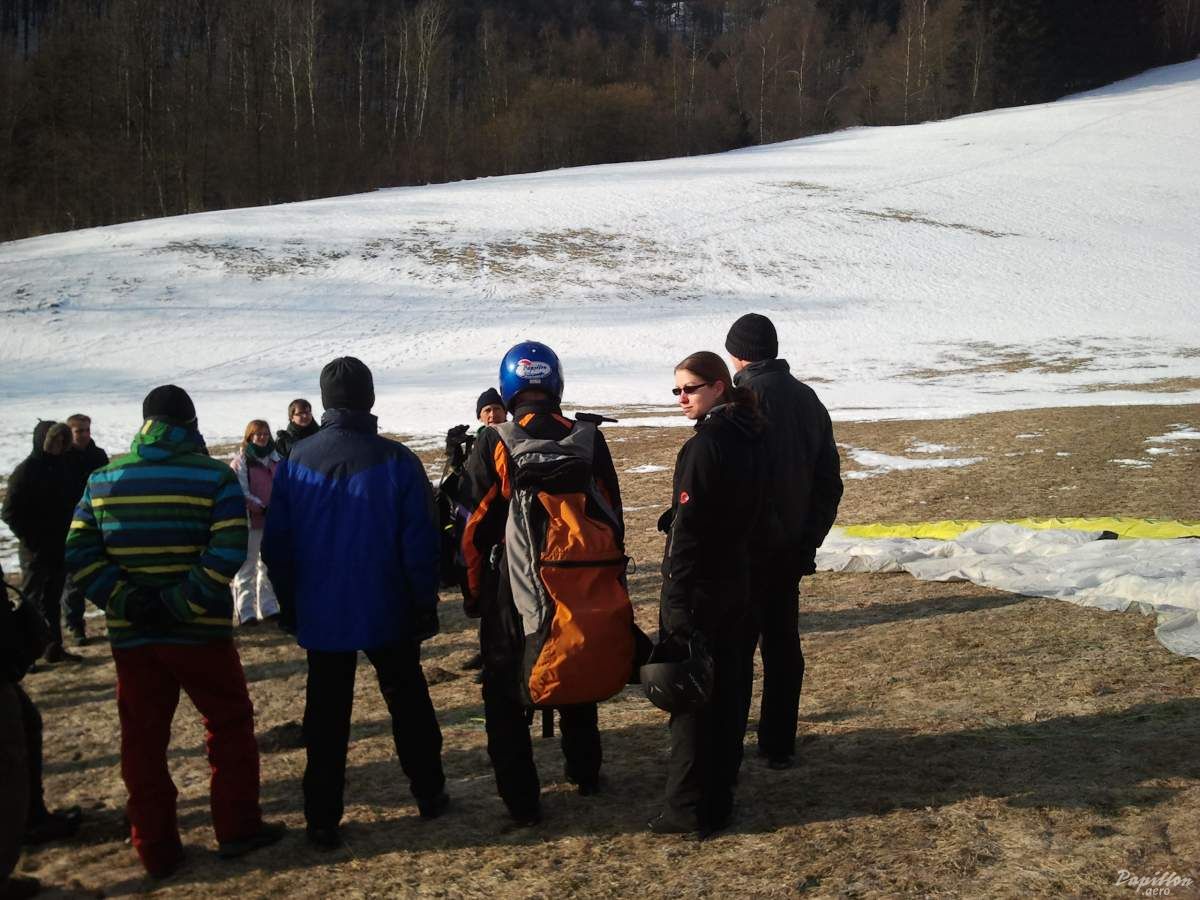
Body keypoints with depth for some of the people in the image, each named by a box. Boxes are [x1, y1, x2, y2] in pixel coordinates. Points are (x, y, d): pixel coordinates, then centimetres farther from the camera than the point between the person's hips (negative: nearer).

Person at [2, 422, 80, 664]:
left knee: (53, 600, 12)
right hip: (36, 550, -7)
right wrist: (31, 539, -15)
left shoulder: (59, 468, 10)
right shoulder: (26, 471, -11)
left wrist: (66, 537, 8)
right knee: (33, 601, -2)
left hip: (58, 548, 7)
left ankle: (55, 647, 19)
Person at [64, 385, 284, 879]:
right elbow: (228, 551, -19)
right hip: (199, 631, -3)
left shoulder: (102, 478, 5)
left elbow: (79, 552, -1)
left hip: (130, 633, 3)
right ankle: (237, 829, 18)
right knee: (229, 724, 13)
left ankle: (156, 848, 19)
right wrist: (182, 601, -16)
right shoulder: (214, 475, -7)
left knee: (143, 738, 11)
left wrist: (124, 600, -8)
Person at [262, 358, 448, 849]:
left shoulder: (296, 461, -5)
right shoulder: (395, 460, -12)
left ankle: (322, 820, 14)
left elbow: (276, 544, 1)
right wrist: (425, 605, 1)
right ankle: (429, 794, 27)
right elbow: (420, 543, -10)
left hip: (320, 614, 1)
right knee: (408, 703, 16)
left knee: (326, 717, 10)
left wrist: (289, 604, 12)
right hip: (387, 611, -1)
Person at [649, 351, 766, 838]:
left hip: (698, 587, -9)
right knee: (726, 685, 16)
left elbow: (687, 528, -21)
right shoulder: (750, 438, 7)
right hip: (737, 581, 9)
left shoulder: (703, 446, -20)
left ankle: (690, 808, 9)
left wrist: (675, 602, -18)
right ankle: (720, 794, 29)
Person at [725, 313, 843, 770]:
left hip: (747, 548, -6)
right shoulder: (807, 398, 9)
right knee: (783, 643, 13)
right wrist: (809, 540, 15)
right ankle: (779, 745, 21)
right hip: (793, 547, 7)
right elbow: (829, 479, 12)